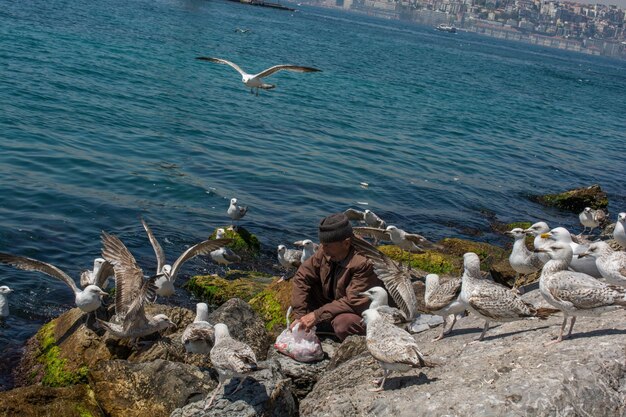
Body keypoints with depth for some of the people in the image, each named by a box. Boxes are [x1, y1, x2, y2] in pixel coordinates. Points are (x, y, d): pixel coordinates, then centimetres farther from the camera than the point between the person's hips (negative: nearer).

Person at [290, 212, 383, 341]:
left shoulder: (363, 263, -31)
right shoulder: (324, 252, -13)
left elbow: (353, 302, -32)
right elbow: (301, 277, -7)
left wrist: (317, 315, -31)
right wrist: (300, 316, -14)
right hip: (334, 304, 7)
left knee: (343, 323, -38)